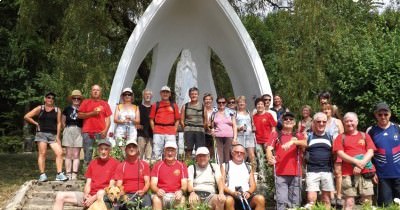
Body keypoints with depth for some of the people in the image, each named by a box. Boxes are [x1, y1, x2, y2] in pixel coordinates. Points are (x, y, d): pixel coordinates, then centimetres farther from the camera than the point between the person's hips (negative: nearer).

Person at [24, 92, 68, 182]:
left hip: (53, 135, 1)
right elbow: (26, 116, 5)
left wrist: (57, 136, -3)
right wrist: (36, 123, 1)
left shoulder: (57, 110, 9)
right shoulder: (40, 108, 7)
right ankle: (42, 174, -1)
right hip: (41, 133, -1)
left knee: (59, 153, -11)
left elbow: (59, 123, 4)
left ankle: (59, 174, -10)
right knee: (42, 153, -4)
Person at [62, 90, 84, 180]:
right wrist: (67, 129, 8)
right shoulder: (67, 109, 11)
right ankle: (68, 174, 1)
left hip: (78, 132, -1)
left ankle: (74, 174, -1)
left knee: (76, 155, -1)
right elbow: (63, 122, 16)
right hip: (68, 131, 1)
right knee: (68, 154, 0)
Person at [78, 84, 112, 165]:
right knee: (88, 152, -1)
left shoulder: (104, 104, 15)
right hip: (87, 132, 0)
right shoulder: (86, 102, 14)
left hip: (101, 132, 0)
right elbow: (79, 115, 4)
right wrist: (92, 113, -6)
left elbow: (108, 118, 10)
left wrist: (106, 130, -5)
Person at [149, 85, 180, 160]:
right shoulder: (155, 105, 12)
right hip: (158, 133, 0)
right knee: (156, 153, -2)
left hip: (171, 133, 0)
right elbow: (151, 119, 10)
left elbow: (177, 120, 13)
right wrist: (154, 130, 0)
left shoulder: (174, 105, 13)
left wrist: (174, 130, 2)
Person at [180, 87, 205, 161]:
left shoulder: (202, 106, 8)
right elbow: (181, 120, 8)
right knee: (188, 150, 0)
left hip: (200, 130, 0)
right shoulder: (185, 106, 8)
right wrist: (185, 128, -1)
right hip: (188, 131, 0)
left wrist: (203, 127, 1)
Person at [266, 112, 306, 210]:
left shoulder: (298, 135, 15)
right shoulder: (275, 134, 11)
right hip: (280, 173, -2)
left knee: (295, 202, 5)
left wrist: (293, 141, -25)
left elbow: (305, 143, -6)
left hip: (296, 173, 2)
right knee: (282, 201, -10)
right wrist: (270, 158, -24)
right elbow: (269, 148, -3)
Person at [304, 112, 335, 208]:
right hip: (312, 171, -2)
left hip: (327, 171, 2)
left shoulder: (330, 137, 10)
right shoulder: (308, 137, 4)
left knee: (326, 200, 9)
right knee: (311, 200, -8)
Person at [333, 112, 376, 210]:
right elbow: (340, 154, -3)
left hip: (365, 172, 2)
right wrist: (357, 162, -15)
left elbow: (370, 152, 3)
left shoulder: (365, 135, 13)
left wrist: (361, 164, -13)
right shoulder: (341, 137, 9)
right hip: (348, 173, -2)